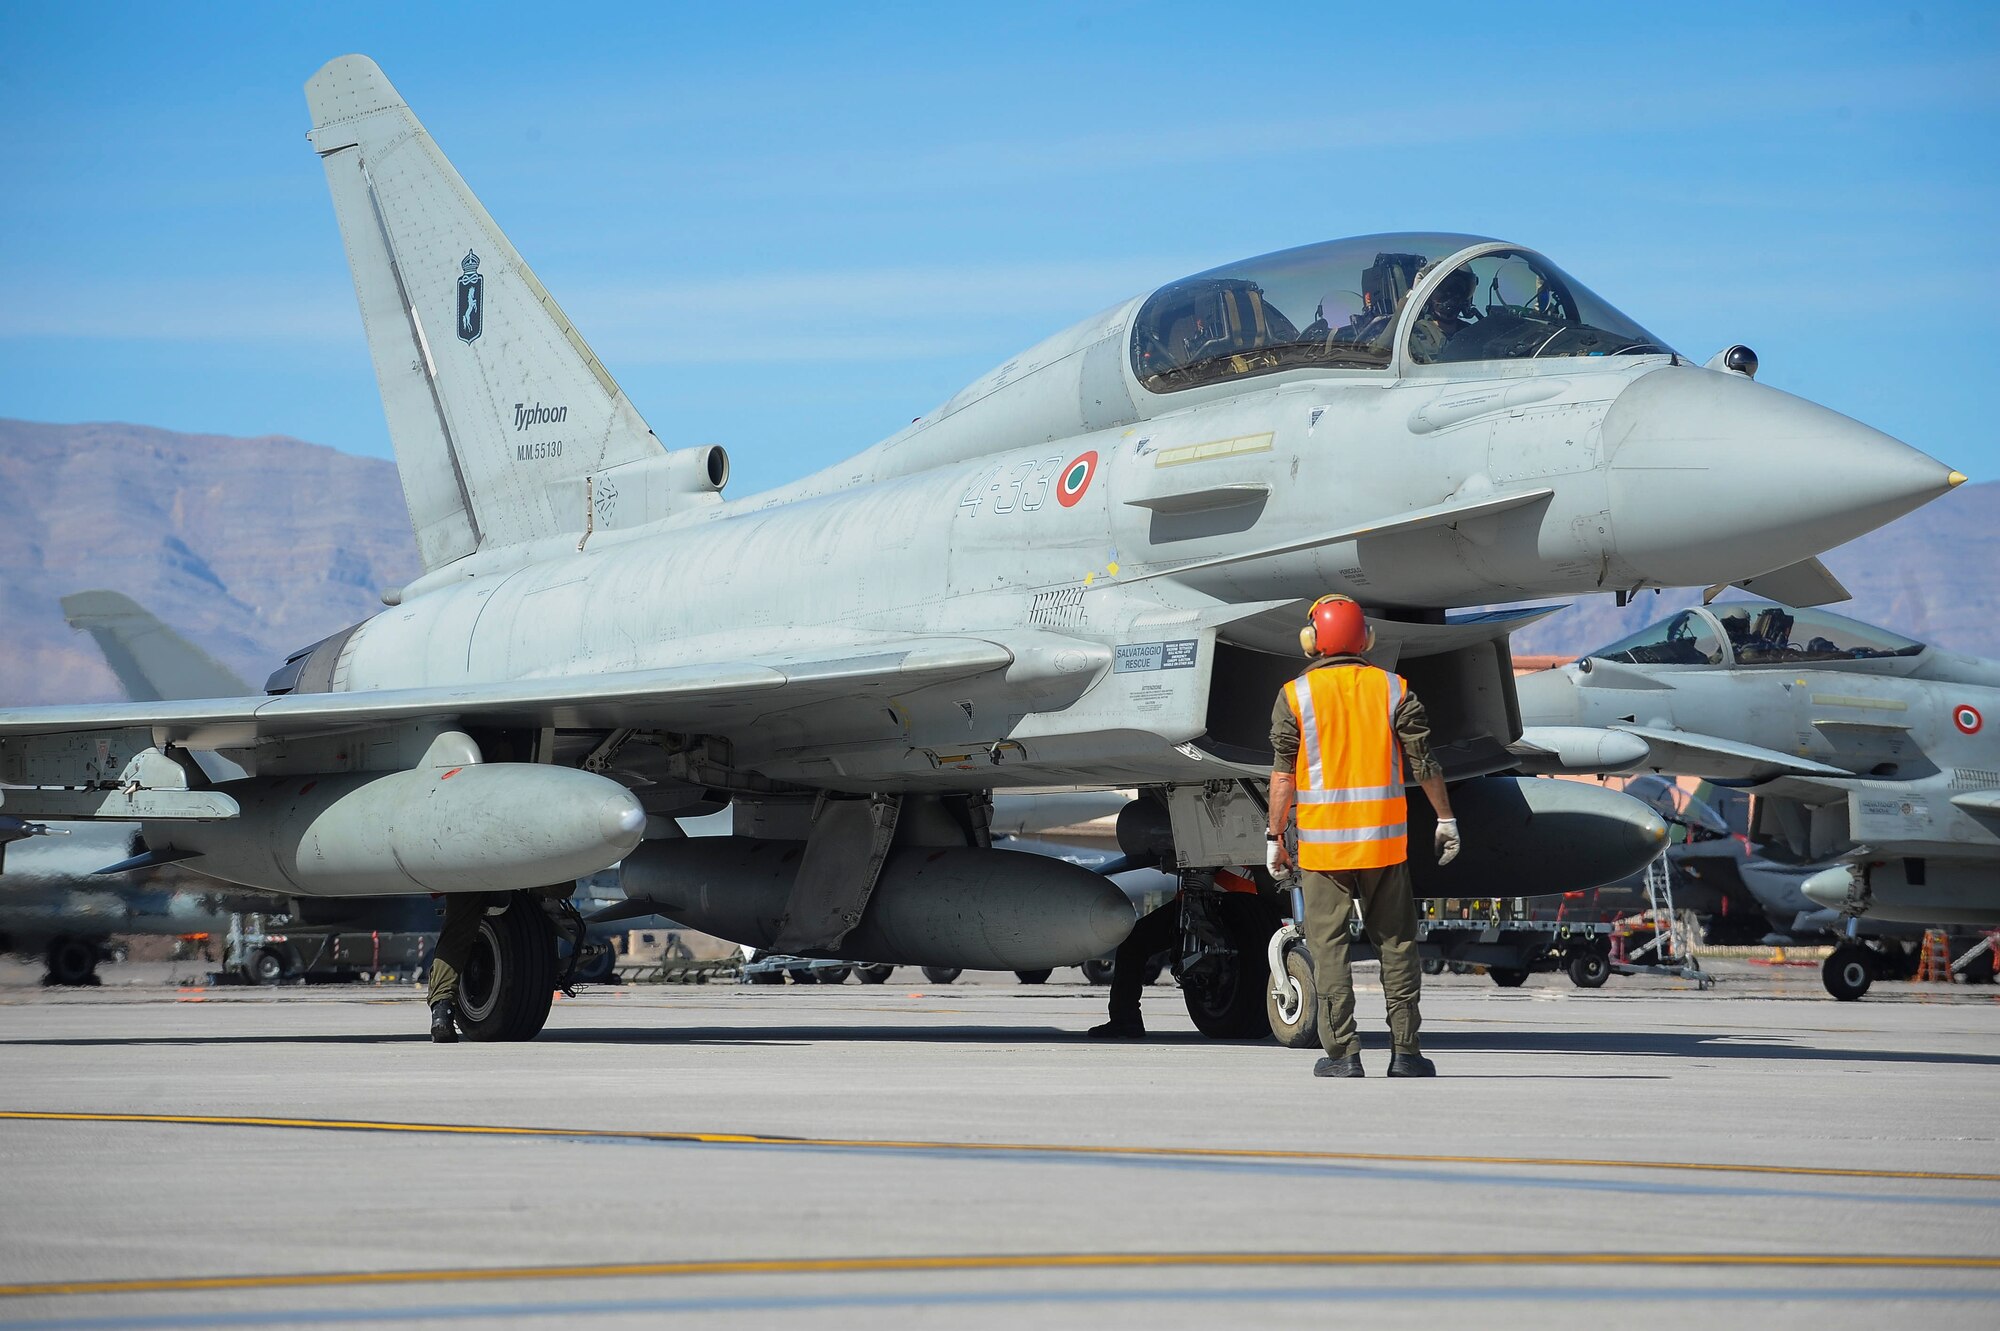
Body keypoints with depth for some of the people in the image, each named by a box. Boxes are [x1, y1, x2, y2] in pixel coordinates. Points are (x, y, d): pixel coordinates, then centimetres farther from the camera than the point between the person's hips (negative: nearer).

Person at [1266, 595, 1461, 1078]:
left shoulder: (1295, 695, -2)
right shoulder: (1393, 690, 2)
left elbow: (1284, 774, -5)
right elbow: (1424, 764, 2)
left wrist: (1274, 837, 2)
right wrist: (1446, 820, 11)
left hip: (1322, 840, -2)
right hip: (1384, 839, 2)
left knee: (1328, 945, 3)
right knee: (1396, 943, 9)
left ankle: (1343, 1053, -1)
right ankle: (1404, 1052, 9)